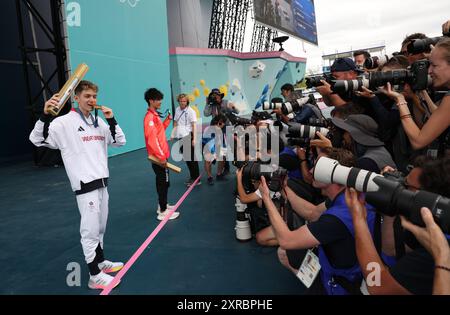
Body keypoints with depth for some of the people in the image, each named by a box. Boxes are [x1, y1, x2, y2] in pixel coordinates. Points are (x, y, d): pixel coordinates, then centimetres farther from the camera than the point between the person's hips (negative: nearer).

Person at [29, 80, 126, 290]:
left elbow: (120, 141, 10)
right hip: (85, 185, -7)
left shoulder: (99, 122, 10)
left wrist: (111, 120, -3)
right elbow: (37, 139, -13)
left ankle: (101, 262, 35)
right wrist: (46, 115, -28)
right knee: (90, 229, -1)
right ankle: (94, 276, 11)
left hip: (102, 182, 7)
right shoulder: (65, 122, -8)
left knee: (100, 227, 18)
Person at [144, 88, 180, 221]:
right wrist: (161, 157, -25)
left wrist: (167, 120, 11)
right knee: (164, 183, -4)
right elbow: (152, 139, -26)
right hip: (159, 157, -10)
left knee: (162, 182, 18)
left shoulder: (155, 115, 12)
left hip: (160, 155, 10)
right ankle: (163, 212, 4)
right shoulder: (150, 117, -19)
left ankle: (162, 205, 31)